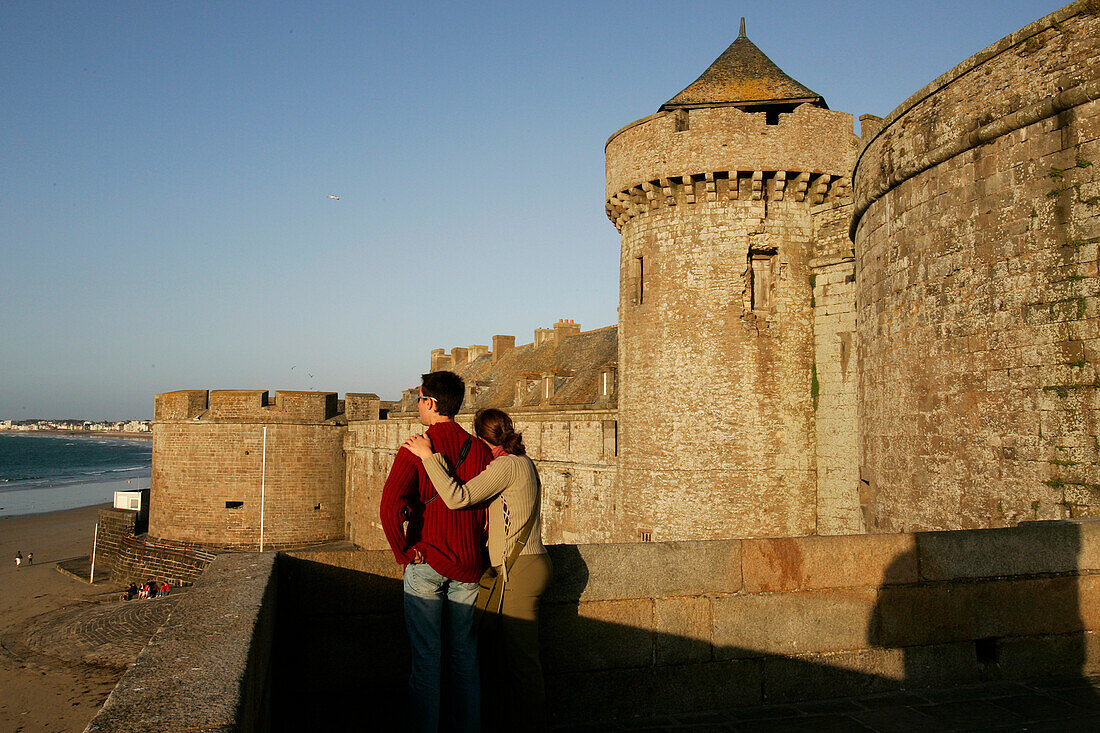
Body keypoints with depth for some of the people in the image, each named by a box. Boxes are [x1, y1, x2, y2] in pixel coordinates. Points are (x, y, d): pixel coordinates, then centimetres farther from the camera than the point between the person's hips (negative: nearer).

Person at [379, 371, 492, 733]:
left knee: (426, 658, 7)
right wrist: (477, 547, 11)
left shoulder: (414, 451, -11)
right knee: (464, 655, 15)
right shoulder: (480, 450, 2)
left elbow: (390, 508, -23)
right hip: (468, 567, 4)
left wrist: (405, 553, -11)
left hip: (426, 565, -4)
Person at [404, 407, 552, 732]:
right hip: (527, 564, 10)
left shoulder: (507, 465, -15)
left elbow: (458, 498, -25)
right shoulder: (522, 462, 14)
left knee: (522, 659, -1)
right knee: (501, 648, 18)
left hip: (520, 570, -10)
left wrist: (428, 455, -20)